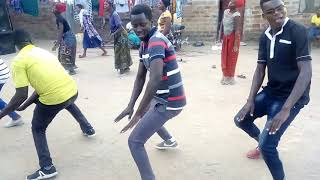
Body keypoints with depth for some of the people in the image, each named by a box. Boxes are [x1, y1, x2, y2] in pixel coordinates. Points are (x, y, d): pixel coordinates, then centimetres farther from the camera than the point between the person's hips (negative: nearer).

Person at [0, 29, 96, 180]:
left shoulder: (18, 61, -4)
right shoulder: (43, 52, 19)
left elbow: (21, 95, -10)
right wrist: (25, 105, 26)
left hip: (54, 98, -6)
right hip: (72, 90, 7)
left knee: (37, 129, 20)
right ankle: (88, 129, 54)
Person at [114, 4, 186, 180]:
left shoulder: (156, 41, -23)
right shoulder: (145, 43, 7)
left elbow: (156, 78, -35)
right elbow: (140, 77, 7)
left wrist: (138, 113, -33)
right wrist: (131, 105, -4)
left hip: (169, 101, -10)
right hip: (164, 97, 10)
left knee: (135, 141, -9)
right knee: (146, 113, 38)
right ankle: (169, 140, 59)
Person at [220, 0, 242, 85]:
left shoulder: (236, 15, -19)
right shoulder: (225, 12, 4)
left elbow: (237, 30, -22)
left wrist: (236, 44, -25)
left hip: (233, 38, -7)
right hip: (226, 37, 7)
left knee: (231, 58, 4)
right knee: (224, 57, 14)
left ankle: (230, 78, 19)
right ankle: (225, 76, 29)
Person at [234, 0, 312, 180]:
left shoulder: (298, 31, -19)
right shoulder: (265, 37, 2)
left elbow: (306, 72, -25)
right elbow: (260, 70, 6)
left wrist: (286, 109, -30)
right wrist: (251, 100, -3)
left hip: (292, 96, -7)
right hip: (270, 91, 7)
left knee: (267, 145, -14)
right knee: (241, 120, 15)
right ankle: (263, 142, 43)